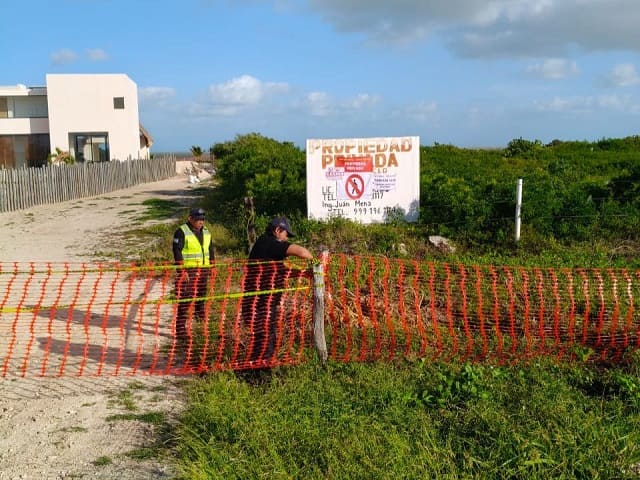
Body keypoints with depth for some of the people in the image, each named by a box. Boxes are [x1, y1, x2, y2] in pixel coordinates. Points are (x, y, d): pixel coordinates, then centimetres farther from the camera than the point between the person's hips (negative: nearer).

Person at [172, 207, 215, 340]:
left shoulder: (206, 232, 12)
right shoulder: (181, 232, -10)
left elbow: (211, 249, 20)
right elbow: (177, 252, -14)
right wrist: (182, 271, -18)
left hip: (203, 269, 6)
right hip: (187, 270, -6)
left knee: (202, 294, 18)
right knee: (185, 299, -8)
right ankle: (180, 328, -6)